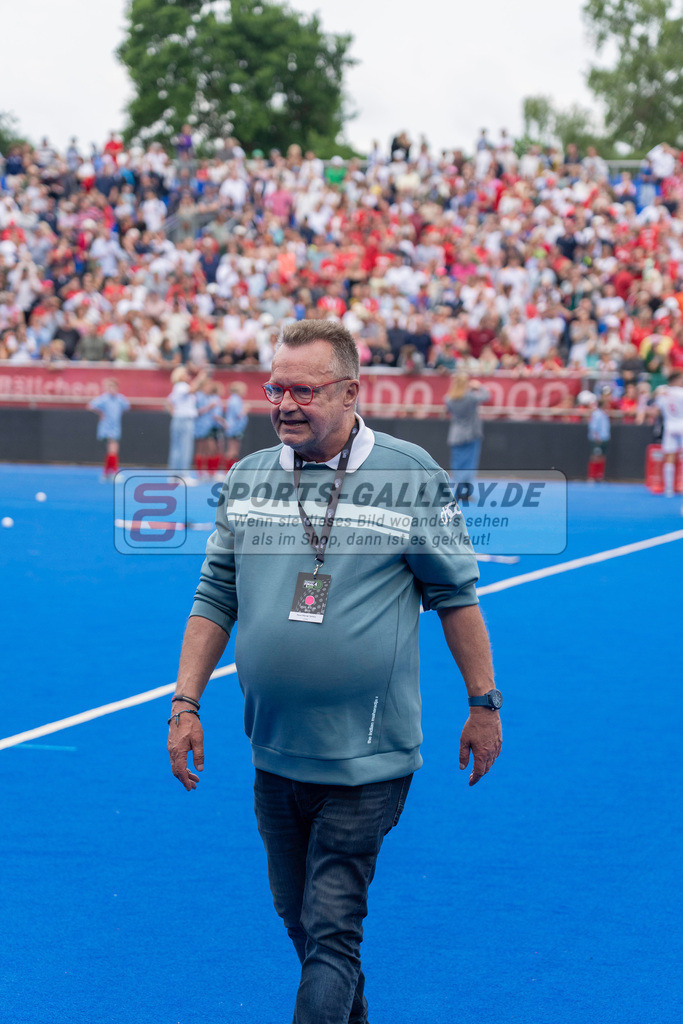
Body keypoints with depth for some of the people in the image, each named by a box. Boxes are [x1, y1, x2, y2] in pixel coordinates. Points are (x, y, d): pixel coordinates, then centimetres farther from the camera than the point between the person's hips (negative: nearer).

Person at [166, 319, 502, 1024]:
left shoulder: (411, 475, -7)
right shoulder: (246, 479, 4)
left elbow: (454, 593, 1)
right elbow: (216, 597, 11)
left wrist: (483, 705, 4)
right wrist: (186, 704, 5)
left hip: (365, 762, -5)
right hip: (273, 755, 5)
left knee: (330, 931, -8)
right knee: (298, 920, 16)